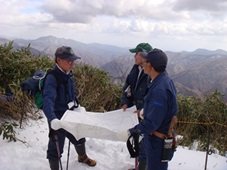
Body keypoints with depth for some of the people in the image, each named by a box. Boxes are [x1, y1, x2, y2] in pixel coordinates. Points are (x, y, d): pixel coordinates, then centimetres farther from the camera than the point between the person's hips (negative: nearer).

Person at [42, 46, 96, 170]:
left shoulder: (68, 74, 0)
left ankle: (82, 157, 56)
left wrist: (74, 102, 4)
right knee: (56, 147, 6)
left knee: (79, 138, 28)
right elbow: (48, 100, -40)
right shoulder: (52, 78, -26)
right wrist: (52, 118, -54)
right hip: (57, 118, -8)